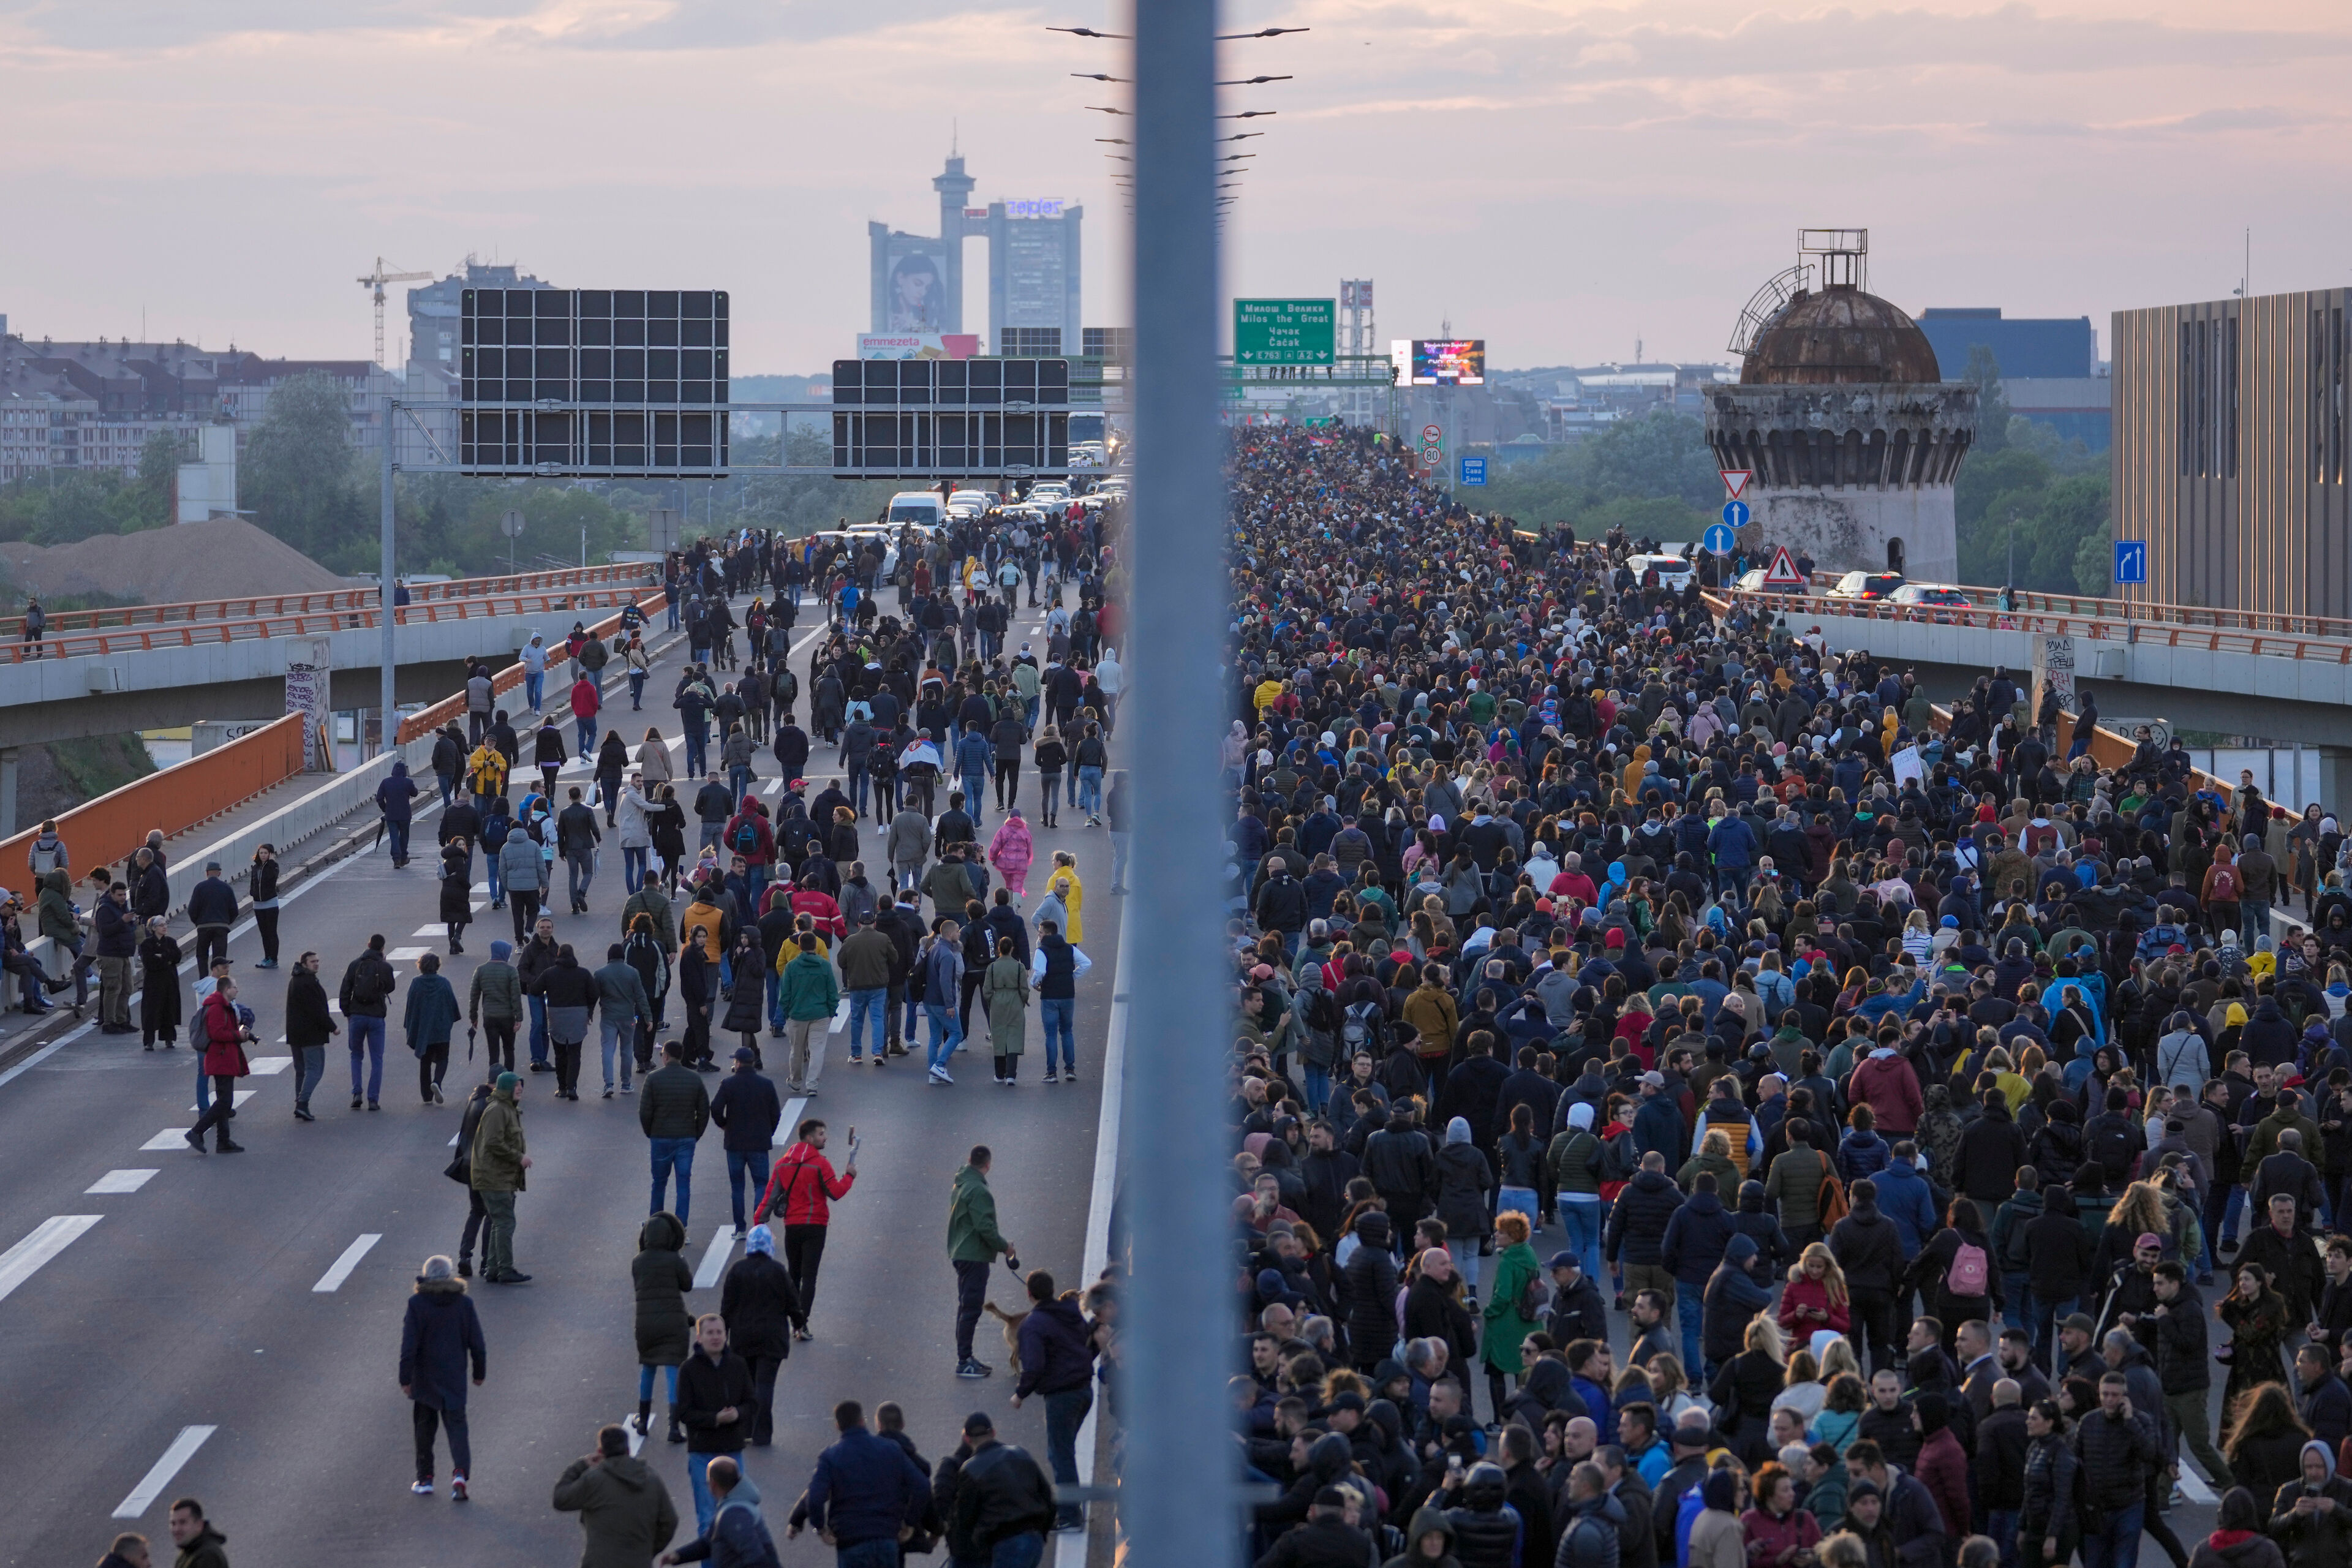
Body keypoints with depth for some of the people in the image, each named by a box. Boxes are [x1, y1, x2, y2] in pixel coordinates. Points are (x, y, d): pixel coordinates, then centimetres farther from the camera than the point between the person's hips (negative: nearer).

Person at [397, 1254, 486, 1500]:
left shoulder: (417, 1304, -11)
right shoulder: (464, 1304, -4)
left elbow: (409, 1346, -11)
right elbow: (477, 1344, 1)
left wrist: (405, 1378, -4)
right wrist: (479, 1373, 15)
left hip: (425, 1379, -1)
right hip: (455, 1379, 1)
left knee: (425, 1427, 14)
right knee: (457, 1424, 3)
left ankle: (425, 1479, 20)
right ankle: (460, 1472, -19)